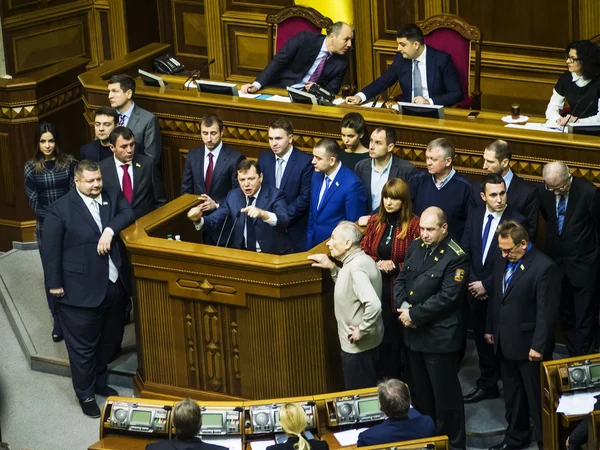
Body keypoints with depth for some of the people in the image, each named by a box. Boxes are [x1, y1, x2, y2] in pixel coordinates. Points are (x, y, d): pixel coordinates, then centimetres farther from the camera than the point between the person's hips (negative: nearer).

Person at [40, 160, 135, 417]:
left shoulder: (112, 198, 6)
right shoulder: (60, 210, -10)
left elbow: (128, 213, -8)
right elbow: (50, 250, -8)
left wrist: (110, 230, -23)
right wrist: (55, 284, -8)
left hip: (115, 287, 5)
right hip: (81, 291, -5)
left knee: (110, 341, 19)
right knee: (83, 347, 6)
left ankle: (99, 382, 40)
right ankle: (86, 395, 22)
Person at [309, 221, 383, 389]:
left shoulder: (356, 268, -26)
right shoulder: (362, 260, 5)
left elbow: (373, 304, -36)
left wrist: (361, 331, -23)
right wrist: (332, 267, 9)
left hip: (358, 345, -10)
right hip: (369, 342, 10)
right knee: (368, 392, 21)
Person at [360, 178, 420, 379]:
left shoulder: (414, 225, -11)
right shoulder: (374, 221, 5)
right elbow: (363, 251, 10)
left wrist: (396, 267, -18)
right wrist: (378, 263, -8)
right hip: (378, 288, 4)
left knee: (401, 337, 6)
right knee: (383, 337, 11)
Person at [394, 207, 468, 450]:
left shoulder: (456, 257, -18)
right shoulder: (415, 247, 6)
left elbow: (446, 297, -22)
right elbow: (401, 280, 8)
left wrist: (414, 314, -18)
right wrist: (403, 307, -10)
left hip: (440, 336, -7)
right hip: (415, 333, 7)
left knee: (445, 393, 4)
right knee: (421, 390, 21)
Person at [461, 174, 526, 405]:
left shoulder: (516, 221, -17)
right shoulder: (474, 215, 0)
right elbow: (465, 252, 5)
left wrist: (487, 285, -13)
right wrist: (472, 282, -5)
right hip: (476, 290, 5)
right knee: (481, 338, 15)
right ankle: (487, 384, 29)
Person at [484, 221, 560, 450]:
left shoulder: (544, 267, -19)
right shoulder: (502, 263, 6)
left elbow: (547, 311, -19)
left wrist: (538, 346, -18)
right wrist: (490, 328, 19)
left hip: (529, 346, -7)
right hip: (505, 343, 7)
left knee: (537, 397, 4)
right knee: (512, 395, 19)